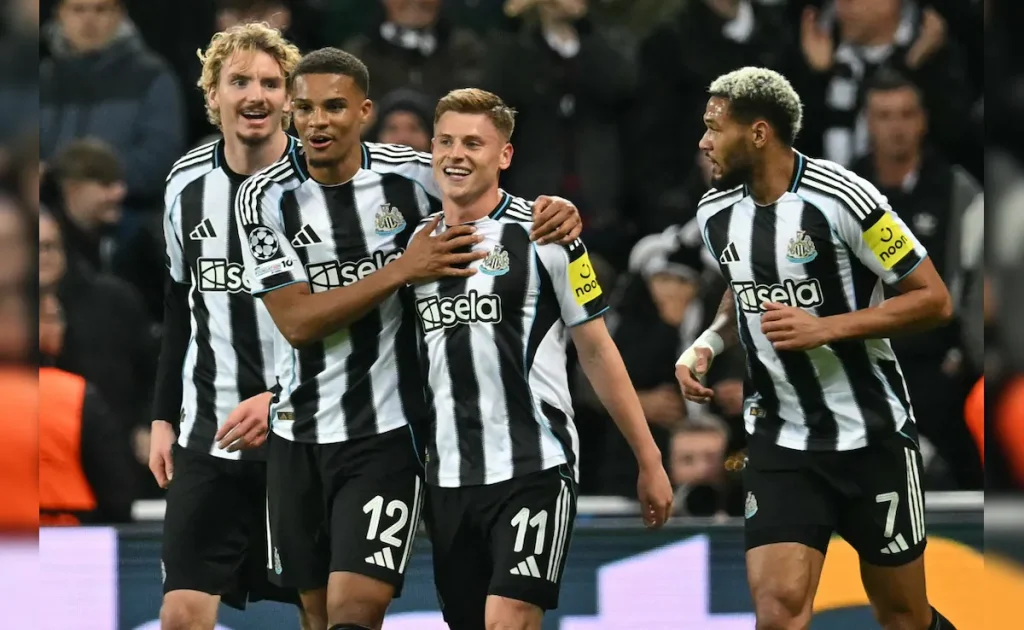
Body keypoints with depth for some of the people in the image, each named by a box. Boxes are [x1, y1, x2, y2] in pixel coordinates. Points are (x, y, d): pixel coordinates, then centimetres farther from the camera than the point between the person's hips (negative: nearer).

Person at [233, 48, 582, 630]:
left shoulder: (413, 176, -5)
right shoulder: (265, 198, -5)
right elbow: (297, 321, -13)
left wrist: (555, 211, -11)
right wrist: (401, 270, -20)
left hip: (388, 430, -2)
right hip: (300, 433, 2)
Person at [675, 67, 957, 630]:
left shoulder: (840, 199, -16)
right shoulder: (715, 214, 3)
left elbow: (934, 300, -14)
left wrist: (824, 329, -22)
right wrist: (708, 343, 3)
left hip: (872, 437, -4)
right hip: (778, 441, 4)